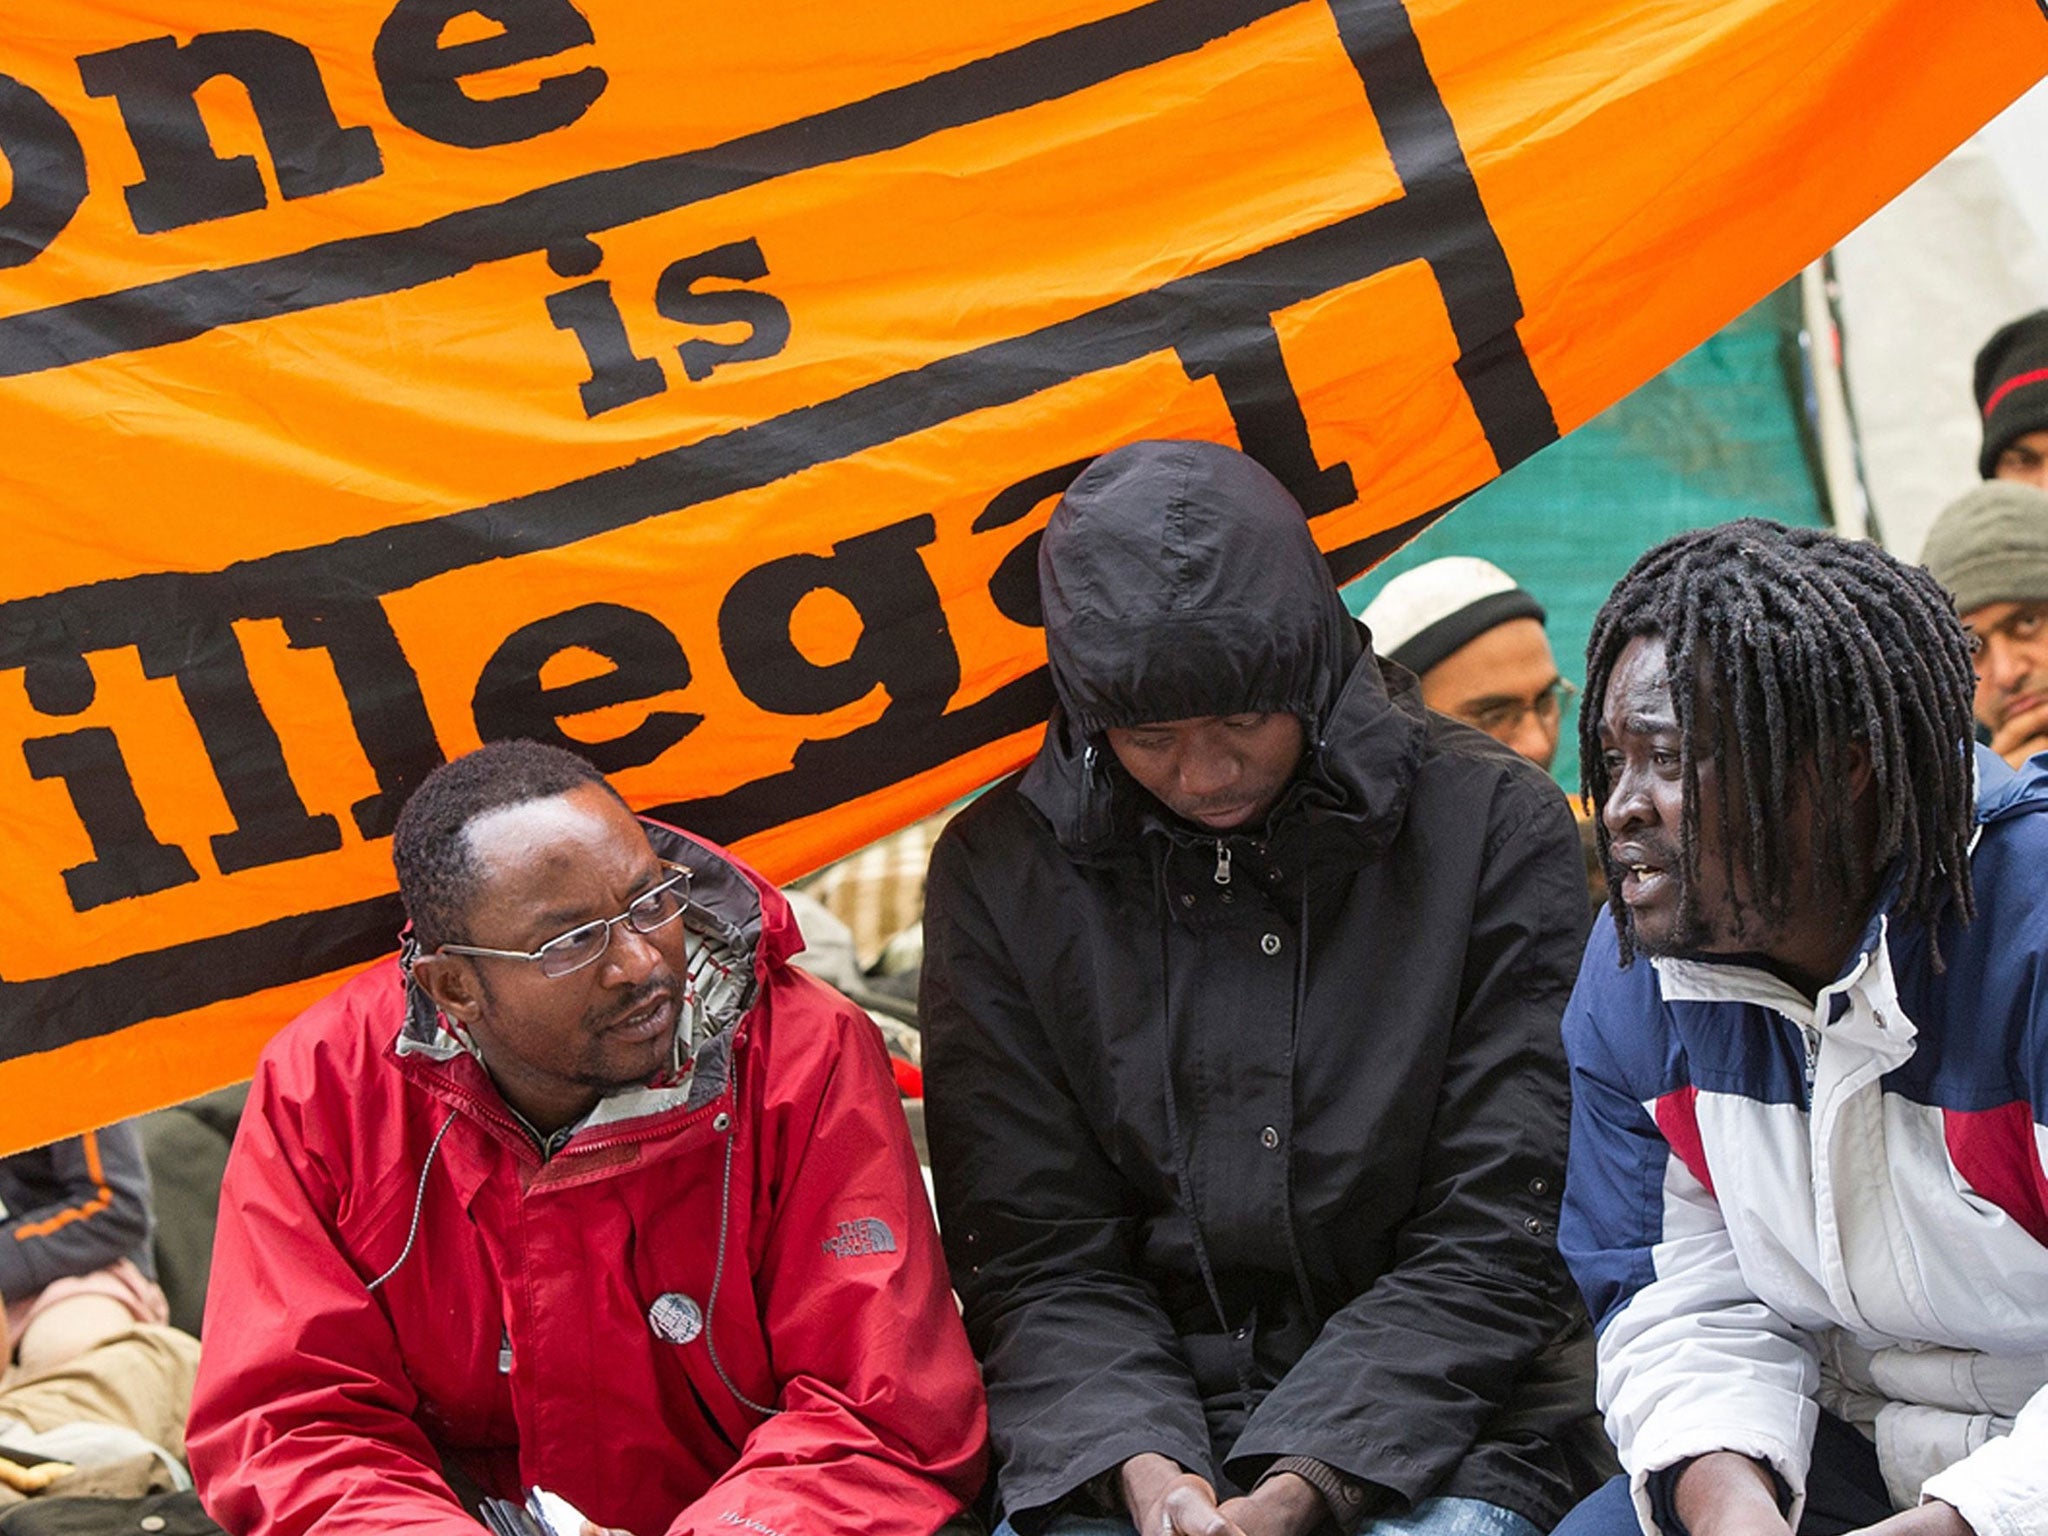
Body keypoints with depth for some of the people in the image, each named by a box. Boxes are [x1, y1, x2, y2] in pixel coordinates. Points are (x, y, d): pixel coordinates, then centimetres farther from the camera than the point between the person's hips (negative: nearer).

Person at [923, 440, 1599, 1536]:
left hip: (1431, 1429, 0)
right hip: (1128, 1440, 1)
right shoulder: (999, 872, 4)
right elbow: (1038, 1262, 2)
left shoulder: (1494, 828, -1)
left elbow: (1494, 1244, -4)